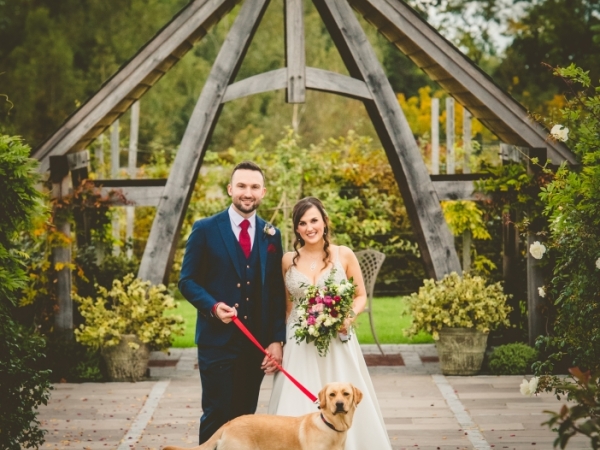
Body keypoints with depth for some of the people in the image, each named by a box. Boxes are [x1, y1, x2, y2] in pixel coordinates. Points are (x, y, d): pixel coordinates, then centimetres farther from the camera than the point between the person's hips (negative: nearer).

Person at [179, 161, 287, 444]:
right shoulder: (205, 229, -1)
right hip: (217, 340, -3)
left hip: (257, 343, 4)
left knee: (245, 417, 8)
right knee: (217, 415, -5)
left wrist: (277, 340, 1)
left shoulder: (271, 235, 9)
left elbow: (277, 292, 9)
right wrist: (213, 306, -18)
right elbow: (187, 280, -1)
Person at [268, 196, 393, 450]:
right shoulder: (288, 260, 2)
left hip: (338, 342, -1)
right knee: (298, 408, 0)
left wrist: (349, 317, -13)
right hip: (299, 345, 1)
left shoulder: (344, 255, -2)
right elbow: (285, 304, 12)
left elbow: (361, 296, 6)